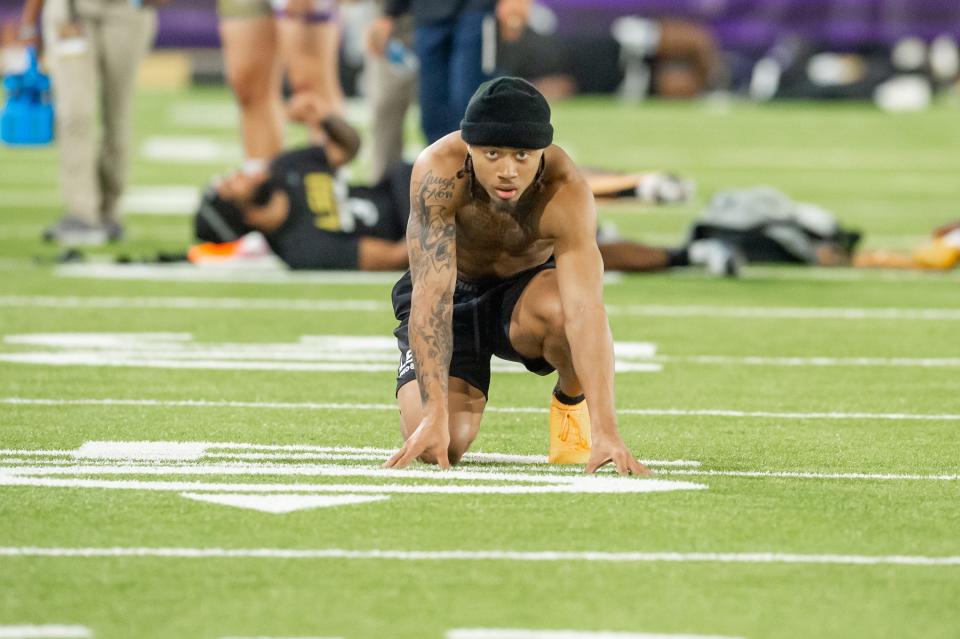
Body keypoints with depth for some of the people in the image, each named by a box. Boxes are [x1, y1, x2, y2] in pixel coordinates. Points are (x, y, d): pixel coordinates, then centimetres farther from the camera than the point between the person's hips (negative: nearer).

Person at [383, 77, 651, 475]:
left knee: (561, 309, -38)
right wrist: (435, 416, -44)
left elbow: (586, 311, -39)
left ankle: (571, 403, -3)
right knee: (437, 446, -21)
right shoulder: (439, 172, -32)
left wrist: (605, 431, -49)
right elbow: (431, 294, -36)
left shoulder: (566, 193, -31)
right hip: (455, 293, 0)